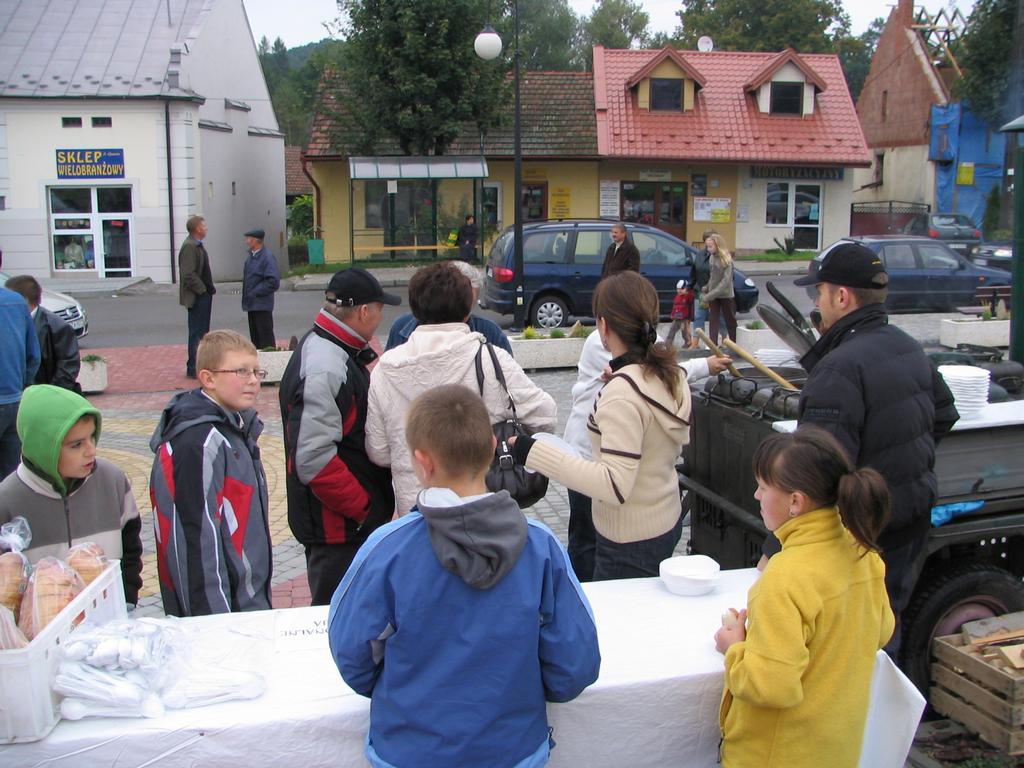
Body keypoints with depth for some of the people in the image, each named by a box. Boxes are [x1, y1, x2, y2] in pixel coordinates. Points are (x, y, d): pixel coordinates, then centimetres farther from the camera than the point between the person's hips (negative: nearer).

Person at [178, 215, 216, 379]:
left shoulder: (197, 245, 14)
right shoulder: (189, 247, -18)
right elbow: (188, 274, -24)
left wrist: (210, 288, 14)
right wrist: (203, 290, -18)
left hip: (203, 295, 10)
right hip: (196, 297, -10)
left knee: (202, 331, 15)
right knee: (197, 333, -5)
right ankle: (193, 368, 0)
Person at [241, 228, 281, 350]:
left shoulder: (267, 257, -15)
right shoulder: (251, 256, 13)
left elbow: (273, 281, -22)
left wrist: (255, 293, -17)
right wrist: (246, 299, 10)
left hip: (262, 305, -9)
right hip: (252, 304, 9)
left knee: (266, 339, -2)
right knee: (255, 338, 16)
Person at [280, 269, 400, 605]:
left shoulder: (340, 355, 8)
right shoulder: (324, 369, -24)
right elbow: (314, 460, -27)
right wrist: (364, 509, -19)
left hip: (354, 519, 10)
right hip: (340, 527, -10)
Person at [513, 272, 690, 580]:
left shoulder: (623, 392, -26)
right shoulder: (670, 373, 0)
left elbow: (614, 485, -30)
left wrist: (535, 453, -32)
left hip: (631, 541, -9)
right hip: (667, 520, 9)